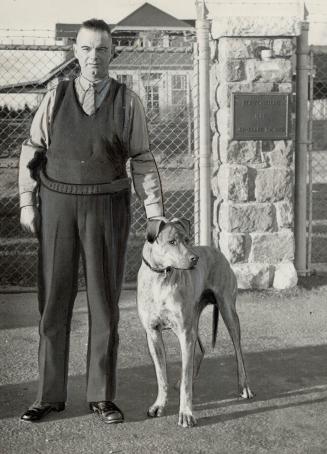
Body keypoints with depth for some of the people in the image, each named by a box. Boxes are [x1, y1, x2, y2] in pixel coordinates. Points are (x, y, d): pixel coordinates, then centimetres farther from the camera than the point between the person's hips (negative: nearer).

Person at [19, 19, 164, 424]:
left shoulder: (127, 102, 0)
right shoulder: (56, 97, 4)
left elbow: (142, 161, 2)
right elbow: (32, 150, 8)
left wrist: (155, 214, -5)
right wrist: (27, 202, 0)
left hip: (107, 208, -1)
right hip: (57, 205, 1)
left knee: (104, 302, 3)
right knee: (53, 300, 4)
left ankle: (101, 395, 14)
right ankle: (50, 394, 14)